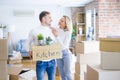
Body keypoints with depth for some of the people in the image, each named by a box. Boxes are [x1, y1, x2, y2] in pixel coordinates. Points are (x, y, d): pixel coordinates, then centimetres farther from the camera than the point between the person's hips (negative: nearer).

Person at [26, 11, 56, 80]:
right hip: (41, 62, -3)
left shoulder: (52, 31, 3)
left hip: (52, 61, 3)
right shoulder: (34, 31, -7)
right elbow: (29, 43, 9)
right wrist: (31, 51, -1)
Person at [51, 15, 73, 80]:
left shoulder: (68, 33, -15)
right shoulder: (56, 30, -3)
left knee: (67, 73, 5)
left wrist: (57, 36, -29)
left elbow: (64, 46, -19)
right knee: (62, 73, 14)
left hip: (65, 53, -4)